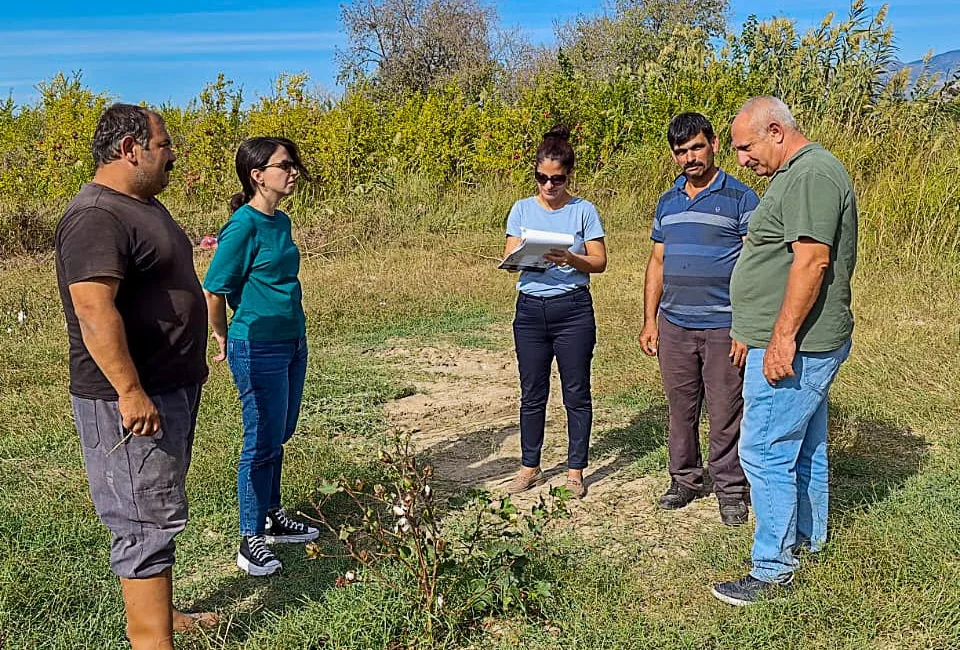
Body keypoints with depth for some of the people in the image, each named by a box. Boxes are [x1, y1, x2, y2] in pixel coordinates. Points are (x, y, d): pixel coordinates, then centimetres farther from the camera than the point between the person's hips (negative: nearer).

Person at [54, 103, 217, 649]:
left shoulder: (144, 205, 14)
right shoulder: (96, 218, -20)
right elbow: (94, 311, -28)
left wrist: (191, 368, 26)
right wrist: (130, 392, -29)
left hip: (173, 387, 10)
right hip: (130, 401, -10)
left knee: (158, 510, 19)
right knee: (146, 520, -4)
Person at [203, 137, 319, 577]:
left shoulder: (281, 222, 8)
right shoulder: (243, 225, -17)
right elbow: (214, 290, -13)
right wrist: (224, 338, 0)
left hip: (292, 344, 8)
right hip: (258, 350, -8)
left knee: (278, 437, 18)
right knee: (262, 442, 0)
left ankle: (273, 518, 33)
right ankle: (250, 542, 13)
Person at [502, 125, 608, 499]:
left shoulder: (583, 211, -1)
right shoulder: (522, 209, 6)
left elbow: (599, 262, -2)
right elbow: (509, 258, 2)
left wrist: (570, 259, -21)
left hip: (573, 310, -2)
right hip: (530, 309, 2)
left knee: (576, 393, 5)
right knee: (532, 394, 10)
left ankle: (575, 471, 17)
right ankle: (530, 467, 23)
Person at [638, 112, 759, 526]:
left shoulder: (741, 198, -4)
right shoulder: (667, 203, 12)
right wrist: (650, 321, 10)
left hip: (723, 327, -4)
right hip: (674, 326, 5)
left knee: (725, 411, 2)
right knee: (681, 408, 11)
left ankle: (730, 488, 16)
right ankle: (685, 478, 26)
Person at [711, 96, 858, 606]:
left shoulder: (812, 173, -17)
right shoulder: (799, 173, 17)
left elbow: (812, 260, -25)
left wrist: (783, 337, -25)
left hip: (794, 348, -11)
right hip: (804, 345, 11)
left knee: (766, 453, -7)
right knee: (805, 446, 20)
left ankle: (772, 570, 2)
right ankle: (807, 536, 35)